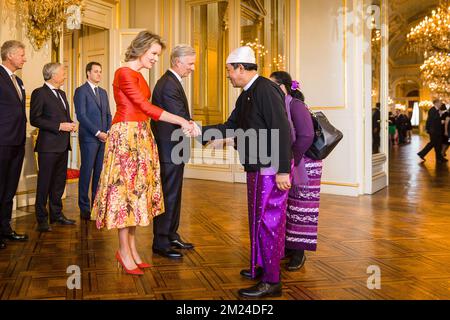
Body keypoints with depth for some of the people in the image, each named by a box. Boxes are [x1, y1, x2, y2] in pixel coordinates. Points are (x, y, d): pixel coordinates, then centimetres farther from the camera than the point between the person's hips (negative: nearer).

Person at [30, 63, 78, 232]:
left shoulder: (61, 94, 19)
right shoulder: (39, 93, -7)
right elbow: (34, 119, -13)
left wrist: (71, 124, 5)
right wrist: (59, 126, -18)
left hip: (62, 145, 8)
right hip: (48, 145, -8)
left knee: (59, 181, 13)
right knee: (44, 182, -1)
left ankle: (57, 214, 23)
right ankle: (42, 219, 7)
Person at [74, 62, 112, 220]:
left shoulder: (103, 92, 19)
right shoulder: (81, 91, -2)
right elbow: (81, 116, -11)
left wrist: (108, 132, 3)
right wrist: (98, 133, -14)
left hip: (104, 138, 6)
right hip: (89, 138, -6)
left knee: (100, 172, 5)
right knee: (86, 172, -2)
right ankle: (84, 208, 5)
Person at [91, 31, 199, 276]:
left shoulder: (138, 76, 15)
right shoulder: (124, 73, -12)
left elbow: (143, 110, 9)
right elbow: (146, 108, -18)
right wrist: (182, 121, -19)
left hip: (140, 137, 9)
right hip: (125, 137, -9)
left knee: (137, 189, 9)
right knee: (126, 188, -3)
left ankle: (131, 248, 17)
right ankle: (124, 251, 8)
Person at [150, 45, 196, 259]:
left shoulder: (170, 82, 15)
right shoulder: (169, 85, -18)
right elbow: (183, 120, -24)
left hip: (172, 149, 11)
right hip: (170, 150, -11)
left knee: (173, 196, 18)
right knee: (167, 197, -2)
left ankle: (172, 236, 30)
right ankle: (160, 243, 9)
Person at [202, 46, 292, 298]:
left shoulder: (266, 90, -17)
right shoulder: (246, 95, 14)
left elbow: (283, 131, -23)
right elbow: (231, 127, 20)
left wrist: (282, 170, -24)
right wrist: (201, 131, 16)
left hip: (272, 170, -10)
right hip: (257, 169, 10)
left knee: (268, 221, -3)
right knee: (258, 219, 18)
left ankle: (271, 282, 7)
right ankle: (263, 266, 34)